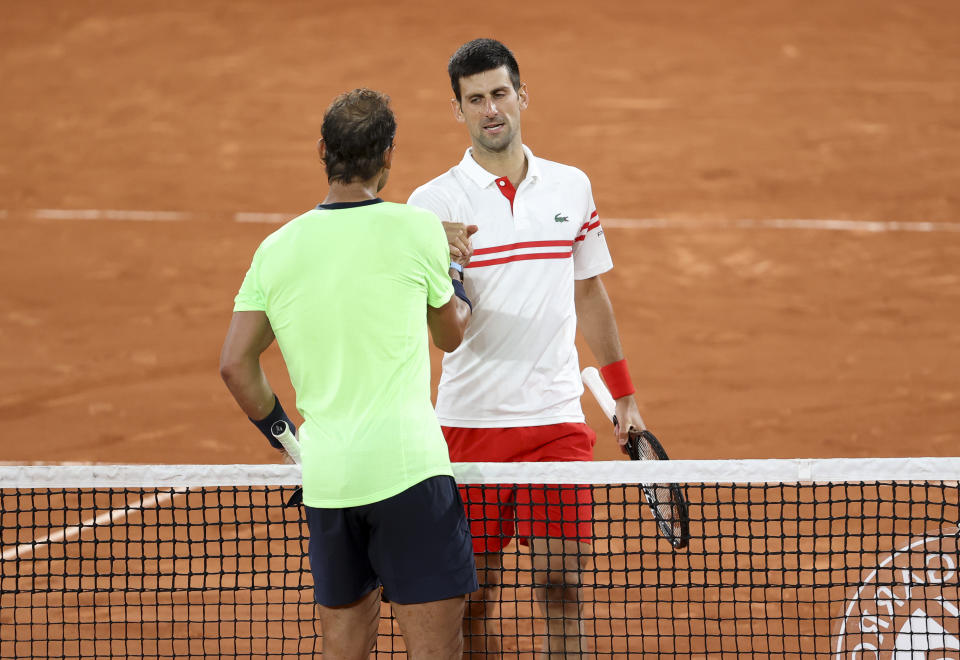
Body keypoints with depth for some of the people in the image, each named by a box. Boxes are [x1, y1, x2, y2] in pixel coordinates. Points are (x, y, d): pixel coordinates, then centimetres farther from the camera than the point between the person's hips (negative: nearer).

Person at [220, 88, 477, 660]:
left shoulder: (277, 249, 7)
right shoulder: (416, 230, -3)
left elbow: (236, 365, 8)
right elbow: (452, 333, 14)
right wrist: (454, 271, 34)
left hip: (324, 479, 5)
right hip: (406, 464, -5)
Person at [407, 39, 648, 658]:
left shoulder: (572, 187, 8)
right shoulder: (434, 202, -3)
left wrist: (624, 395, 23)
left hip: (557, 418, 2)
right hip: (471, 421, -2)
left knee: (563, 585, -5)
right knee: (475, 596, 1)